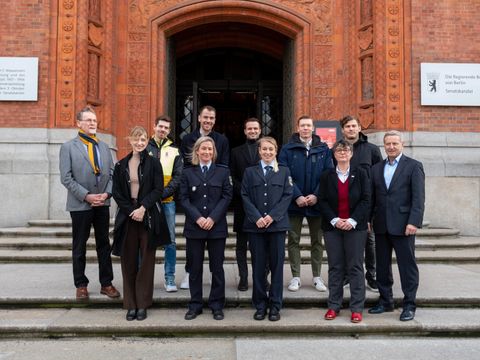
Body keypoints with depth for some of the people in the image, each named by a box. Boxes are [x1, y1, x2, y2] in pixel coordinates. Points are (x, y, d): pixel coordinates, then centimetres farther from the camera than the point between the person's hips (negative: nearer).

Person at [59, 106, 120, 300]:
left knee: (104, 244, 9)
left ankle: (106, 283, 18)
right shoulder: (68, 147, -1)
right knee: (79, 246, 7)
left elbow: (112, 173, 8)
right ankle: (81, 285, 19)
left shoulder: (104, 147, 12)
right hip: (80, 205, -4)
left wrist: (106, 193, -8)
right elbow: (66, 178, -9)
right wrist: (86, 196, -16)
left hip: (102, 204, 4)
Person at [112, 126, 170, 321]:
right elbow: (117, 193, 5)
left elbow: (158, 190, -4)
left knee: (146, 261, 2)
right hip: (127, 217, 2)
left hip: (148, 218, -2)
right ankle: (131, 304, 14)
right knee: (128, 261, 5)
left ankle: (142, 304, 12)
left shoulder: (153, 163, 1)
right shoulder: (121, 165, 7)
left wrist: (143, 208, -15)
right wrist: (131, 211, -7)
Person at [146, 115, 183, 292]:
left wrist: (163, 193, -11)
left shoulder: (174, 150, 8)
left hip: (167, 201, 1)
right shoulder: (145, 148, 6)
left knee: (170, 240, 2)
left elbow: (178, 176, 2)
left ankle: (170, 277, 11)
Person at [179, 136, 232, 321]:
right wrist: (197, 218, -12)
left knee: (217, 266, 5)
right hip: (194, 226, 1)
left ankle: (217, 305, 16)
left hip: (216, 226, 0)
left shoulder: (222, 171, 6)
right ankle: (195, 305, 17)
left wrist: (213, 218, -11)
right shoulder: (188, 172, 7)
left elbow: (227, 196, 0)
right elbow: (183, 198, 1)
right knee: (194, 267, 6)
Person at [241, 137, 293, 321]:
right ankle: (260, 305, 14)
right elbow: (245, 197, 3)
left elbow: (287, 196, 0)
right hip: (255, 225, 1)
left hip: (277, 224, 0)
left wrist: (272, 216, -11)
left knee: (277, 265, 2)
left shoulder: (284, 171, 9)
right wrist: (257, 218, -11)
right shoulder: (250, 172, 10)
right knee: (258, 266, 4)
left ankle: (275, 306, 12)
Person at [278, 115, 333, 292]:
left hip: (316, 202, 1)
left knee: (317, 241, 9)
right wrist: (297, 196, -14)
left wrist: (316, 195, -11)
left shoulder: (323, 149, 5)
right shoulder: (287, 149, 1)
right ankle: (295, 276, 16)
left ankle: (317, 276, 21)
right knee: (293, 240, 6)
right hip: (294, 203, -1)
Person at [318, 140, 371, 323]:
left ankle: (357, 308, 10)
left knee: (355, 267, 2)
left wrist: (353, 220, -13)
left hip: (355, 226, -1)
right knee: (335, 267, 6)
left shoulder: (360, 174, 3)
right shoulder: (327, 176, 6)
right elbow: (322, 201, 2)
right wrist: (335, 220, -11)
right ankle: (334, 306, 16)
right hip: (332, 227, 1)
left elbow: (366, 200, -2)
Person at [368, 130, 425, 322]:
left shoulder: (414, 166, -1)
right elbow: (372, 197, 12)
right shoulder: (376, 169, 12)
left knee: (407, 266, 2)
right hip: (381, 226, 5)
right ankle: (385, 301, 25)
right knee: (382, 266, 12)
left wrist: (414, 222, -16)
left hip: (403, 225, -5)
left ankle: (409, 305, 14)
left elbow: (419, 197, -8)